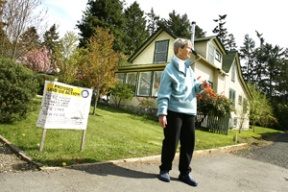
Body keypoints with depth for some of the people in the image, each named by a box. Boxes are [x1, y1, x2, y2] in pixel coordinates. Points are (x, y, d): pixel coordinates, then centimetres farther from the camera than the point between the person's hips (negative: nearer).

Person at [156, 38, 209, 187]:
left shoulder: (188, 68, 15)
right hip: (174, 111, -7)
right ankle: (165, 170, 22)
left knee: (189, 143, 9)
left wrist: (200, 86, -4)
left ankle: (184, 173, 23)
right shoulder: (170, 69, -8)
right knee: (171, 142, 2)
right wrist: (162, 113, -19)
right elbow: (163, 93, -13)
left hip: (189, 111, 7)